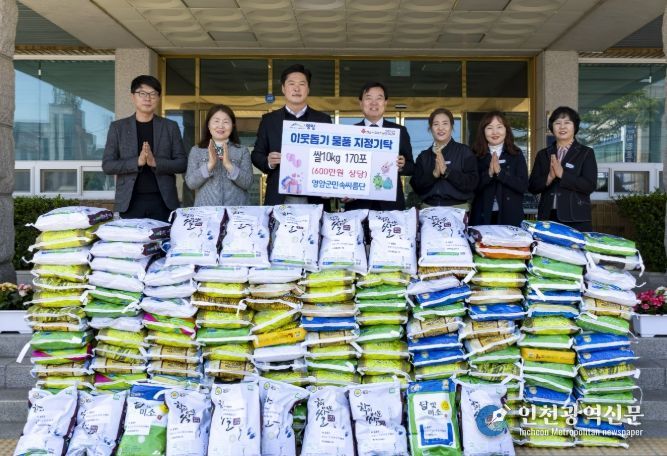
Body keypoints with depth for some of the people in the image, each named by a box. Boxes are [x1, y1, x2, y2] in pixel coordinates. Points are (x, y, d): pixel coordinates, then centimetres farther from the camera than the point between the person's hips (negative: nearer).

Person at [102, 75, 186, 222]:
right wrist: (137, 162, -15)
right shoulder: (118, 127, 7)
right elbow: (107, 165, 1)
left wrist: (155, 162, -15)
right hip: (130, 201, 0)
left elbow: (182, 163, 3)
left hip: (163, 201, 0)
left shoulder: (170, 127, 7)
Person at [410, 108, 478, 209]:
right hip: (428, 208, 2)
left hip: (457, 208, -2)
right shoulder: (423, 156, 8)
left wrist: (446, 171, -18)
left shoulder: (464, 151, 0)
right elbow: (416, 186, 0)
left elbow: (472, 183, -9)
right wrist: (434, 174, -15)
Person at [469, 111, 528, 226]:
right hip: (482, 217, 0)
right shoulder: (476, 155, 3)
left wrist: (500, 172, -16)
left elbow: (524, 186, -5)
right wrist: (488, 173, -18)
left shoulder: (516, 154, 4)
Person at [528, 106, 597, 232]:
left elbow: (590, 186, -8)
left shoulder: (586, 153, 4)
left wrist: (562, 174, -16)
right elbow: (532, 187, 7)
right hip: (547, 217, 3)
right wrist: (549, 178, -12)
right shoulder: (543, 154, 13)